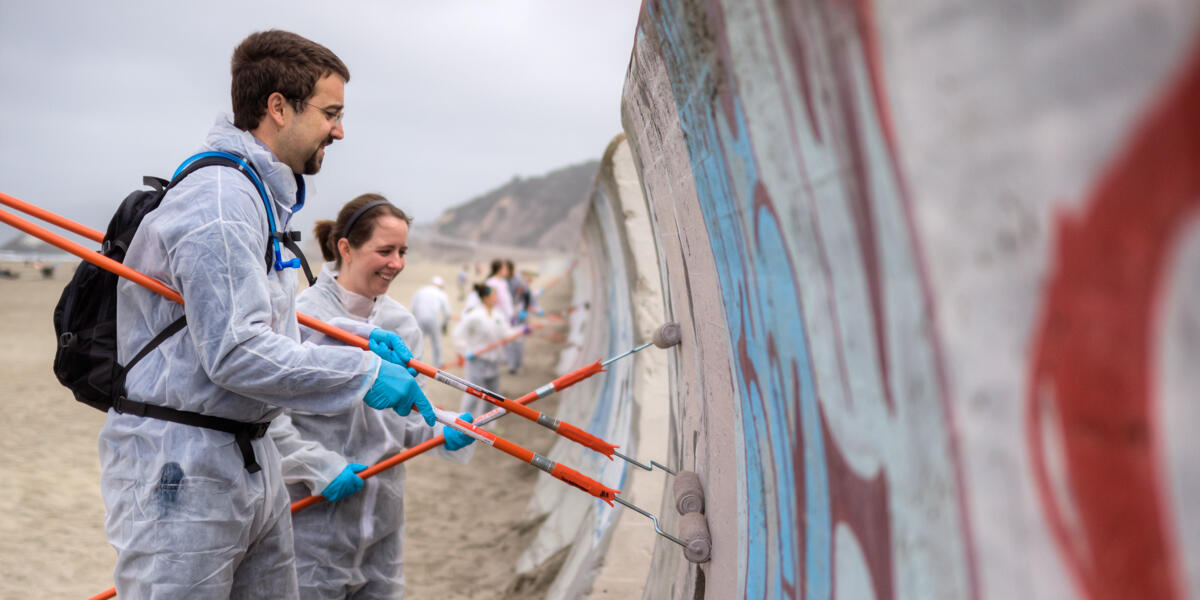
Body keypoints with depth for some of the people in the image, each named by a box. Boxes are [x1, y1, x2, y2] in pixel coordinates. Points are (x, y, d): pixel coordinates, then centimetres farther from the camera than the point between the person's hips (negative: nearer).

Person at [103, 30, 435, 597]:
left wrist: (356, 337, 14)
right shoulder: (220, 199, -19)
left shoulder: (264, 195, 16)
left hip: (251, 459, 11)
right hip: (180, 470, -10)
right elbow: (234, 354, -26)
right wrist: (363, 372, -19)